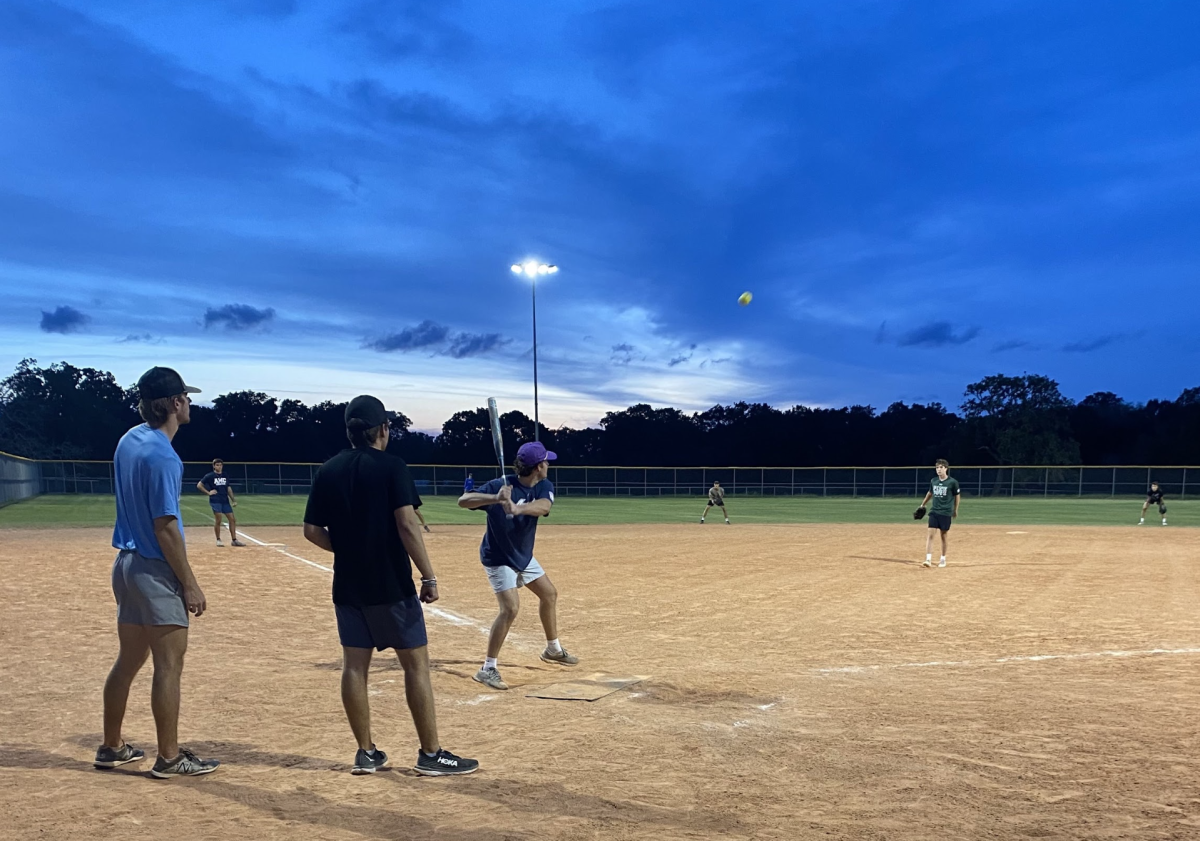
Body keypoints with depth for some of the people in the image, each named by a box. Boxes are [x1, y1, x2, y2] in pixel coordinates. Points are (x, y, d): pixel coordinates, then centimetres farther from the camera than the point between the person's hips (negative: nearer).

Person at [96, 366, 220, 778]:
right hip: (156, 572, -9)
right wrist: (190, 584, -16)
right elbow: (165, 527, -21)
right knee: (169, 666, 0)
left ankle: (111, 747, 28)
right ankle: (169, 758, 7)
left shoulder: (129, 440, 7)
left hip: (126, 563, 9)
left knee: (129, 660, 18)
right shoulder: (162, 456, -21)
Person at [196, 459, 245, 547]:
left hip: (225, 501, 5)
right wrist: (208, 492, -7)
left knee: (232, 519, 0)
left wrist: (233, 500, 12)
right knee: (218, 520, -9)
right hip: (215, 501, -5)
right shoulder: (209, 476, -1)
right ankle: (218, 540, 5)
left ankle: (234, 540, 5)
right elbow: (199, 485, -1)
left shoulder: (225, 476, 14)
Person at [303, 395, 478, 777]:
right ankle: (430, 754, 6)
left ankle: (366, 753, 16)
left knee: (354, 665, 10)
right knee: (415, 663, 2)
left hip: (348, 585, 6)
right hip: (391, 585, -5)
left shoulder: (328, 471, 6)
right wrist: (429, 577, -16)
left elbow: (312, 531, 5)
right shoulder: (392, 466, -10)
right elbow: (407, 524, -19)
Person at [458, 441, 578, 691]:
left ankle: (553, 649, 38)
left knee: (549, 594, 17)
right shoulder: (501, 485, -26)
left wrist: (517, 508, -54)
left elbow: (543, 506, -34)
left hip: (524, 555, 7)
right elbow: (462, 501, -33)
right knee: (510, 608, -20)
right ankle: (488, 668, -11)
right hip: (498, 558, -7)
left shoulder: (544, 487, -10)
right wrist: (495, 498, -50)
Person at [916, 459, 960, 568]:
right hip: (934, 512, 3)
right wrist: (922, 505, 27)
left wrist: (955, 510, 11)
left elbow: (957, 496, 5)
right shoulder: (933, 481, 5)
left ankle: (943, 559, 22)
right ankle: (928, 560, -12)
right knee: (930, 535, -9)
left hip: (946, 513, -3)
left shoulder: (952, 482, -7)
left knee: (943, 536, 6)